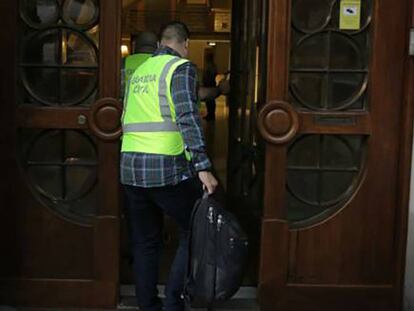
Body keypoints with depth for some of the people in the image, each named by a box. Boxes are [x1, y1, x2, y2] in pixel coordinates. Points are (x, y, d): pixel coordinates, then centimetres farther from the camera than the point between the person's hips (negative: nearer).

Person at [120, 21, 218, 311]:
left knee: (145, 242, 13)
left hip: (130, 167, 7)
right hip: (167, 167, -6)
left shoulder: (138, 70, 17)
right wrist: (203, 167, -21)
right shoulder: (181, 67, -3)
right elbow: (187, 117, -16)